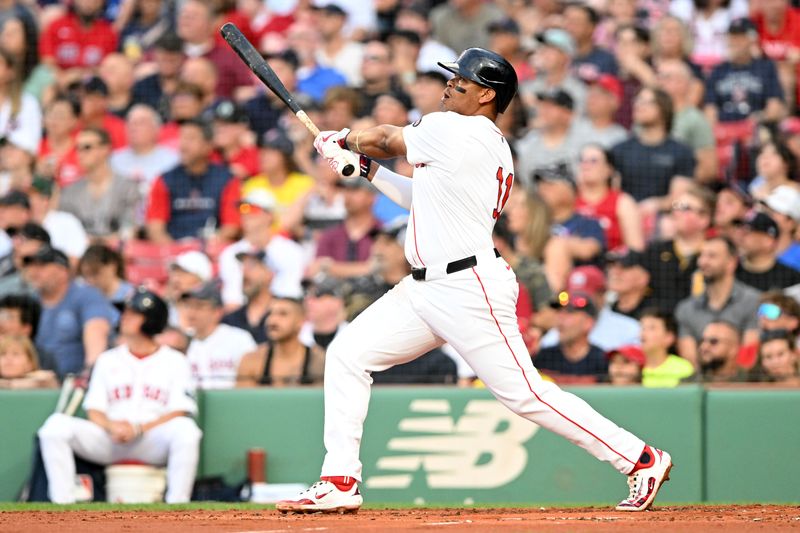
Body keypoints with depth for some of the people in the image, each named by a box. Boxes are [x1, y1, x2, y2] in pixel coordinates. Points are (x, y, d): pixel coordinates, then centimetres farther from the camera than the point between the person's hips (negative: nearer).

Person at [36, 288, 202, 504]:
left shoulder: (175, 361, 10)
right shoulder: (108, 360, 19)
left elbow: (180, 412, -2)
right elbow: (94, 410, 11)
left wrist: (140, 429, -16)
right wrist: (111, 426, -12)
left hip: (154, 442, -3)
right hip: (108, 441, 3)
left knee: (185, 429, -36)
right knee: (56, 425, -22)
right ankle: (62, 504, -27)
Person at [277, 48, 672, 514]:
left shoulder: (455, 131, -12)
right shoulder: (494, 150, 16)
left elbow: (385, 140, 3)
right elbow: (424, 198, 25)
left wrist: (342, 140, 23)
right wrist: (363, 166, 23)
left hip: (470, 289, -10)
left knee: (525, 394, -9)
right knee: (346, 354, 5)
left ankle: (642, 458, 0)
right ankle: (340, 482, 6)